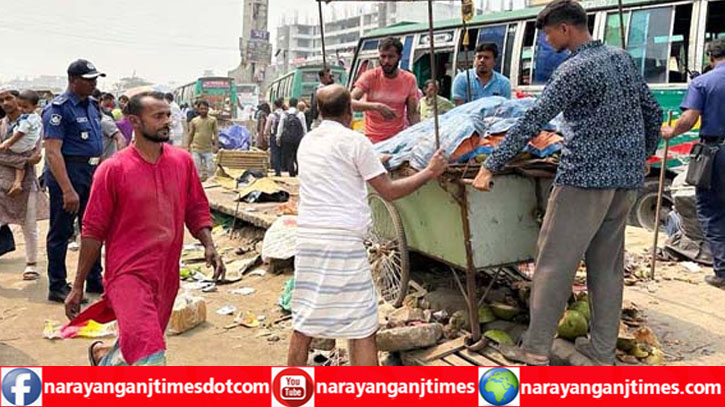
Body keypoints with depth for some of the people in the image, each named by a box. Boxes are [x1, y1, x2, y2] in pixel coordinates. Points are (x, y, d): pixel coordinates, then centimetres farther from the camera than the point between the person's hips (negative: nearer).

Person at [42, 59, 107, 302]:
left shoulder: (91, 106, 12)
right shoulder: (59, 108, -13)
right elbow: (53, 152, -20)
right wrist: (67, 190, -27)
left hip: (91, 173, 8)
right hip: (67, 173, -8)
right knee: (61, 232, 2)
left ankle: (94, 280, 27)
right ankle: (57, 287, 13)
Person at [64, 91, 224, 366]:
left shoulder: (183, 161, 2)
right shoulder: (113, 169, -10)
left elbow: (196, 209, 12)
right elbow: (93, 230, -4)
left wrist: (208, 245, -4)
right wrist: (78, 286, -1)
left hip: (167, 275, 5)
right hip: (128, 274, -5)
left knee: (139, 344, 20)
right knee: (151, 358, -17)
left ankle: (104, 356, 52)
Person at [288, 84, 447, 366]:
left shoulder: (307, 142, 14)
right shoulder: (355, 141, -4)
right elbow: (389, 192, -4)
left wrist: (373, 163, 40)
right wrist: (430, 172, 8)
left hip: (308, 238, 6)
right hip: (343, 241, -6)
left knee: (303, 324, 15)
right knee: (362, 328, 3)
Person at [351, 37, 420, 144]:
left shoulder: (409, 79, -1)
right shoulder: (370, 76, -6)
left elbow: (412, 114, 5)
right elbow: (350, 102, -18)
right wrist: (376, 106, -31)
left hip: (399, 138, 2)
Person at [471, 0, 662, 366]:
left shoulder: (575, 69, -12)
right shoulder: (622, 58, 12)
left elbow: (532, 122, -19)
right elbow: (653, 113, 18)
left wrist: (490, 166, -18)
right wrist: (641, 158, 29)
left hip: (586, 176, -8)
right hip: (626, 178, 8)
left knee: (554, 262, -2)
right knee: (607, 264, 12)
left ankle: (536, 349, 4)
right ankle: (603, 351, 19)